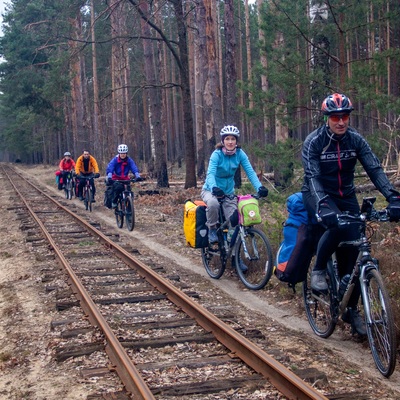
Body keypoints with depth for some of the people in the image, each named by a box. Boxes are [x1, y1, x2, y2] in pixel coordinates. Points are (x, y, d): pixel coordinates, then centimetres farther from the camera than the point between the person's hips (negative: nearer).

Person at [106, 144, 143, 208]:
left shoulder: (129, 160, -6)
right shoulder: (115, 160, -12)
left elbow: (134, 168, -18)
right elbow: (109, 168, -24)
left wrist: (138, 176, -37)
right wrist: (109, 177, -42)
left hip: (125, 179, 3)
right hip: (116, 179, -3)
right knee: (119, 187, -31)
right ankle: (114, 202, -12)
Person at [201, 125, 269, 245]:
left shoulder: (240, 153, -11)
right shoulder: (217, 154, -20)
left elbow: (250, 172, -19)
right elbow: (210, 173, -34)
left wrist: (259, 187, -36)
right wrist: (214, 188, -55)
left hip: (229, 191, 3)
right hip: (211, 190, -3)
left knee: (234, 219, -15)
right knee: (213, 203, -37)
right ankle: (212, 230, -12)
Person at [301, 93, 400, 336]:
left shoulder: (356, 140, -8)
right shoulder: (314, 141, -17)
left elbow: (375, 169, -16)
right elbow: (312, 177, -27)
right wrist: (323, 206, -44)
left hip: (346, 196, 4)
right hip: (318, 195, -4)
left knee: (353, 246, -5)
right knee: (337, 225, -36)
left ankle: (352, 309, 8)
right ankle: (319, 270, -11)